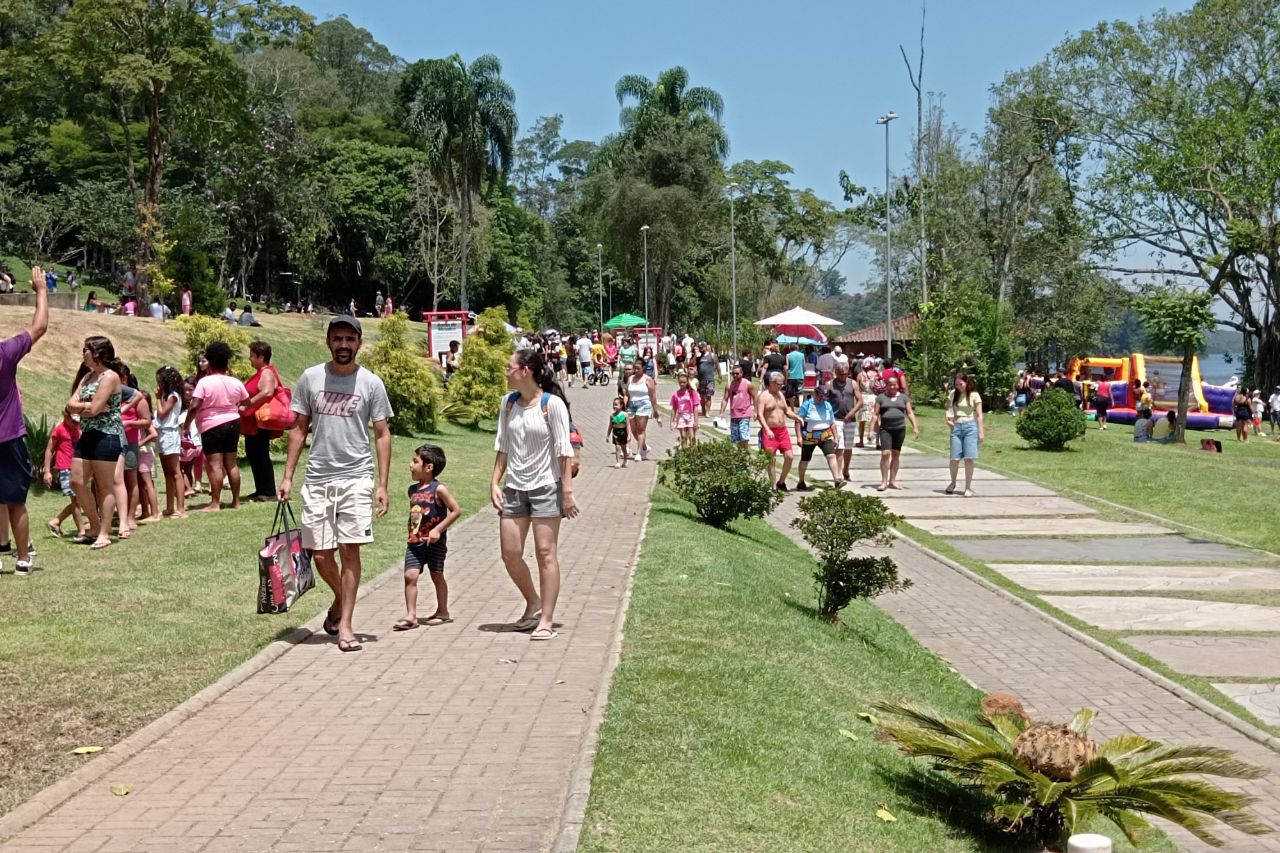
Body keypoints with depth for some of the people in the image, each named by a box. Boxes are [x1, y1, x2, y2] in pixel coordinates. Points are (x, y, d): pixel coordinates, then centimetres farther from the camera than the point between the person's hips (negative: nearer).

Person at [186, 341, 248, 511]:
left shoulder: (204, 382, -13)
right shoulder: (235, 382, 1)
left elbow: (194, 407, -17)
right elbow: (247, 402, 14)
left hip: (212, 426, -5)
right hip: (233, 422, 5)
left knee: (215, 464, -5)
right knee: (232, 462, 11)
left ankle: (215, 503, -6)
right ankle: (236, 501, 14)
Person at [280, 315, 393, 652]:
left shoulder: (371, 383, 0)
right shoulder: (310, 378, 3)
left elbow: (382, 434, 2)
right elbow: (299, 430, 9)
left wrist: (382, 484, -4)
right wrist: (287, 476, 4)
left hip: (356, 478, -2)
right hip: (317, 479, 2)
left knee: (350, 549, -6)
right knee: (321, 554, 5)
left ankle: (345, 623, 3)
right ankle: (341, 600, 33)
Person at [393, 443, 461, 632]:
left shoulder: (438, 489, -11)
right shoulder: (413, 490, 9)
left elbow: (456, 511, -12)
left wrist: (438, 529, -16)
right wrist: (411, 532, 11)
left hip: (434, 542, -5)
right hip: (415, 541, 5)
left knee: (436, 575, 7)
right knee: (410, 575, -6)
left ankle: (443, 612, 21)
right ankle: (410, 615, -4)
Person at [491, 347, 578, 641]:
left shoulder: (552, 404, -11)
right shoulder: (509, 403, 6)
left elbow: (563, 450, -10)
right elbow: (502, 446, 12)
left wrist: (567, 491, -13)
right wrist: (495, 482, 5)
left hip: (545, 487, -6)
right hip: (514, 487, 6)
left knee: (545, 552, -2)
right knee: (510, 553, 5)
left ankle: (546, 621, 4)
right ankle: (534, 604, 27)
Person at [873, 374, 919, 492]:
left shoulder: (903, 397, 10)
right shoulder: (881, 397, 6)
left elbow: (910, 413, 8)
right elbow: (876, 414, 5)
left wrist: (915, 427, -2)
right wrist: (871, 429, -1)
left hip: (900, 429, 2)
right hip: (885, 429, -2)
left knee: (895, 454, 7)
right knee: (885, 453, -11)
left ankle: (892, 481, 15)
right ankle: (884, 481, -7)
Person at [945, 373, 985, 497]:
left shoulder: (974, 395, 2)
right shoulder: (953, 394, 10)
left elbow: (979, 415, 2)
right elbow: (949, 408, 15)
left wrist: (981, 432, -2)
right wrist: (948, 419, -5)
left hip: (970, 426, -2)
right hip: (956, 427, 2)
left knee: (969, 458, -6)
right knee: (954, 459, -2)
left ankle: (968, 488, 2)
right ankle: (953, 482, 22)